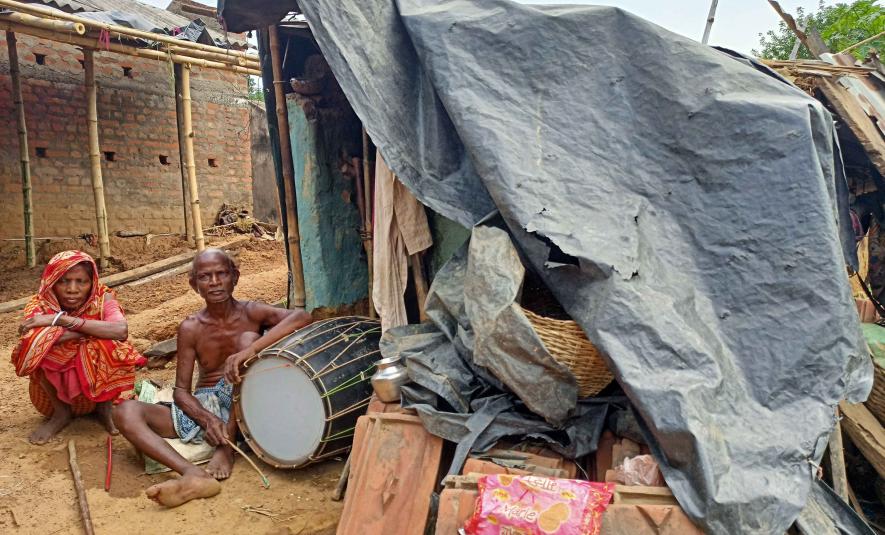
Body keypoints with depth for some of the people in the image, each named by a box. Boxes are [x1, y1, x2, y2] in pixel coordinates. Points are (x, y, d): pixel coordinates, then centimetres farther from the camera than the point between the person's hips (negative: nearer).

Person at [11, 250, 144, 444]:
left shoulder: (102, 299, -17)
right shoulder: (40, 305, -15)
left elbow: (121, 330, -38)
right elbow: (30, 340, -37)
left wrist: (62, 319, -35)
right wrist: (95, 330, -34)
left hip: (96, 385, -1)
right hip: (55, 388, 1)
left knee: (112, 345, -30)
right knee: (39, 343, -26)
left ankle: (105, 407, -2)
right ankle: (61, 412, -3)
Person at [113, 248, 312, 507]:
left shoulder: (250, 313, -5)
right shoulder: (191, 328, 2)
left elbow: (302, 317, -25)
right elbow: (180, 391, 1)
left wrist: (250, 350, -37)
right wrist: (207, 419, -22)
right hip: (202, 408, 3)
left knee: (249, 338, -24)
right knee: (126, 412, -16)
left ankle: (227, 448, -20)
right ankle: (193, 474, -41)